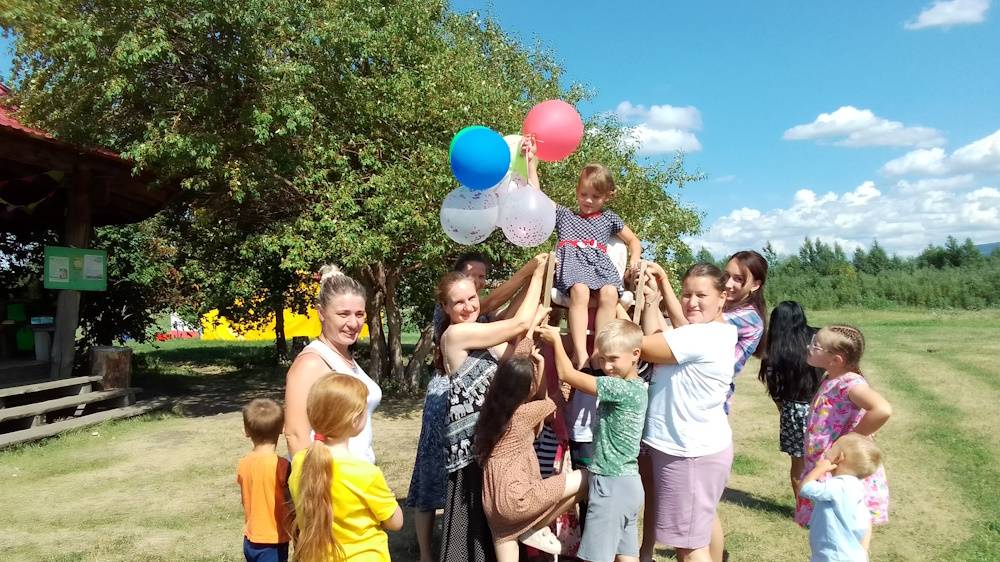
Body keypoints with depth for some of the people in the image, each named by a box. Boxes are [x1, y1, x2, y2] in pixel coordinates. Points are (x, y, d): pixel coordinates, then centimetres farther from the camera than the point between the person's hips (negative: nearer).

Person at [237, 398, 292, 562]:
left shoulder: (243, 464, -2)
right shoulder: (281, 466, -20)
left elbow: (246, 501, 8)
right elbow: (290, 506, -14)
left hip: (251, 540, 6)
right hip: (273, 542, -6)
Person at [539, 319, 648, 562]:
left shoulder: (624, 389, -19)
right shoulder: (636, 386, 7)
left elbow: (566, 374, -14)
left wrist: (556, 339, -4)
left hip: (612, 485, -9)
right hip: (628, 483, 9)